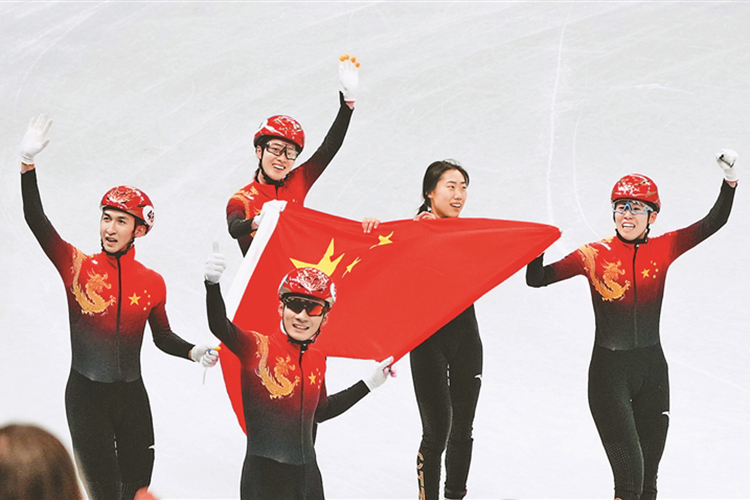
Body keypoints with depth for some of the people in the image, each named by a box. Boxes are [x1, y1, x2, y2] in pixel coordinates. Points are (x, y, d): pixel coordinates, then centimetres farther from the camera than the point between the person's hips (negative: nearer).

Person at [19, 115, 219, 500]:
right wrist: (28, 163, -23)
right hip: (85, 395, -3)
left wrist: (193, 352, -6)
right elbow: (36, 221, -15)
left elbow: (163, 338, 13)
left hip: (132, 395, 3)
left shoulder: (152, 284, 2)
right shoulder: (77, 266, -6)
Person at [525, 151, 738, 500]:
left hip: (652, 370, 3)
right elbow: (536, 280, -6)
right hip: (609, 370, -3)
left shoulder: (662, 249, 1)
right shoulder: (594, 255, -5)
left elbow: (713, 223, -2)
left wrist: (729, 180, -14)